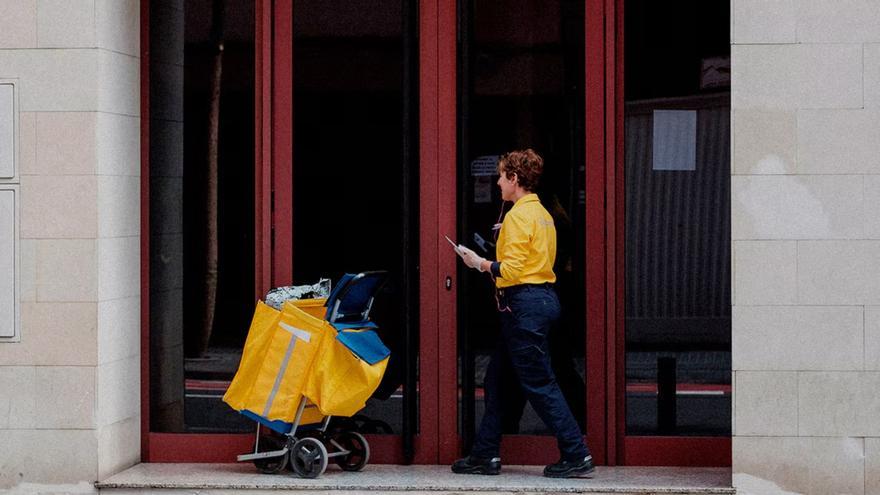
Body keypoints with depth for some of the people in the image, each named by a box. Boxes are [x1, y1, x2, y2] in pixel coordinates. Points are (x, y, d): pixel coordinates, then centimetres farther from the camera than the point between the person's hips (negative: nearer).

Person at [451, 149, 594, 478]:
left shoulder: (518, 217, -15)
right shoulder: (541, 214, 15)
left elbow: (511, 271, -20)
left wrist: (480, 263, -8)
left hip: (523, 304, -10)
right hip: (543, 298, 10)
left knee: (539, 384, -6)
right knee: (496, 378, 14)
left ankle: (576, 456, -5)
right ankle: (485, 456, 17)